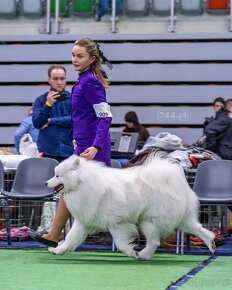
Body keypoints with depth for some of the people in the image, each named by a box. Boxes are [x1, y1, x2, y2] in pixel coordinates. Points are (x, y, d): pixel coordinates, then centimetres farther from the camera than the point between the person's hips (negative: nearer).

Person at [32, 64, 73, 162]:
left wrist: (50, 121, -4)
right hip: (47, 152, 0)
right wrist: (47, 104, -17)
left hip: (68, 151, 0)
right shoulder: (40, 100, 8)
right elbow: (36, 123, -3)